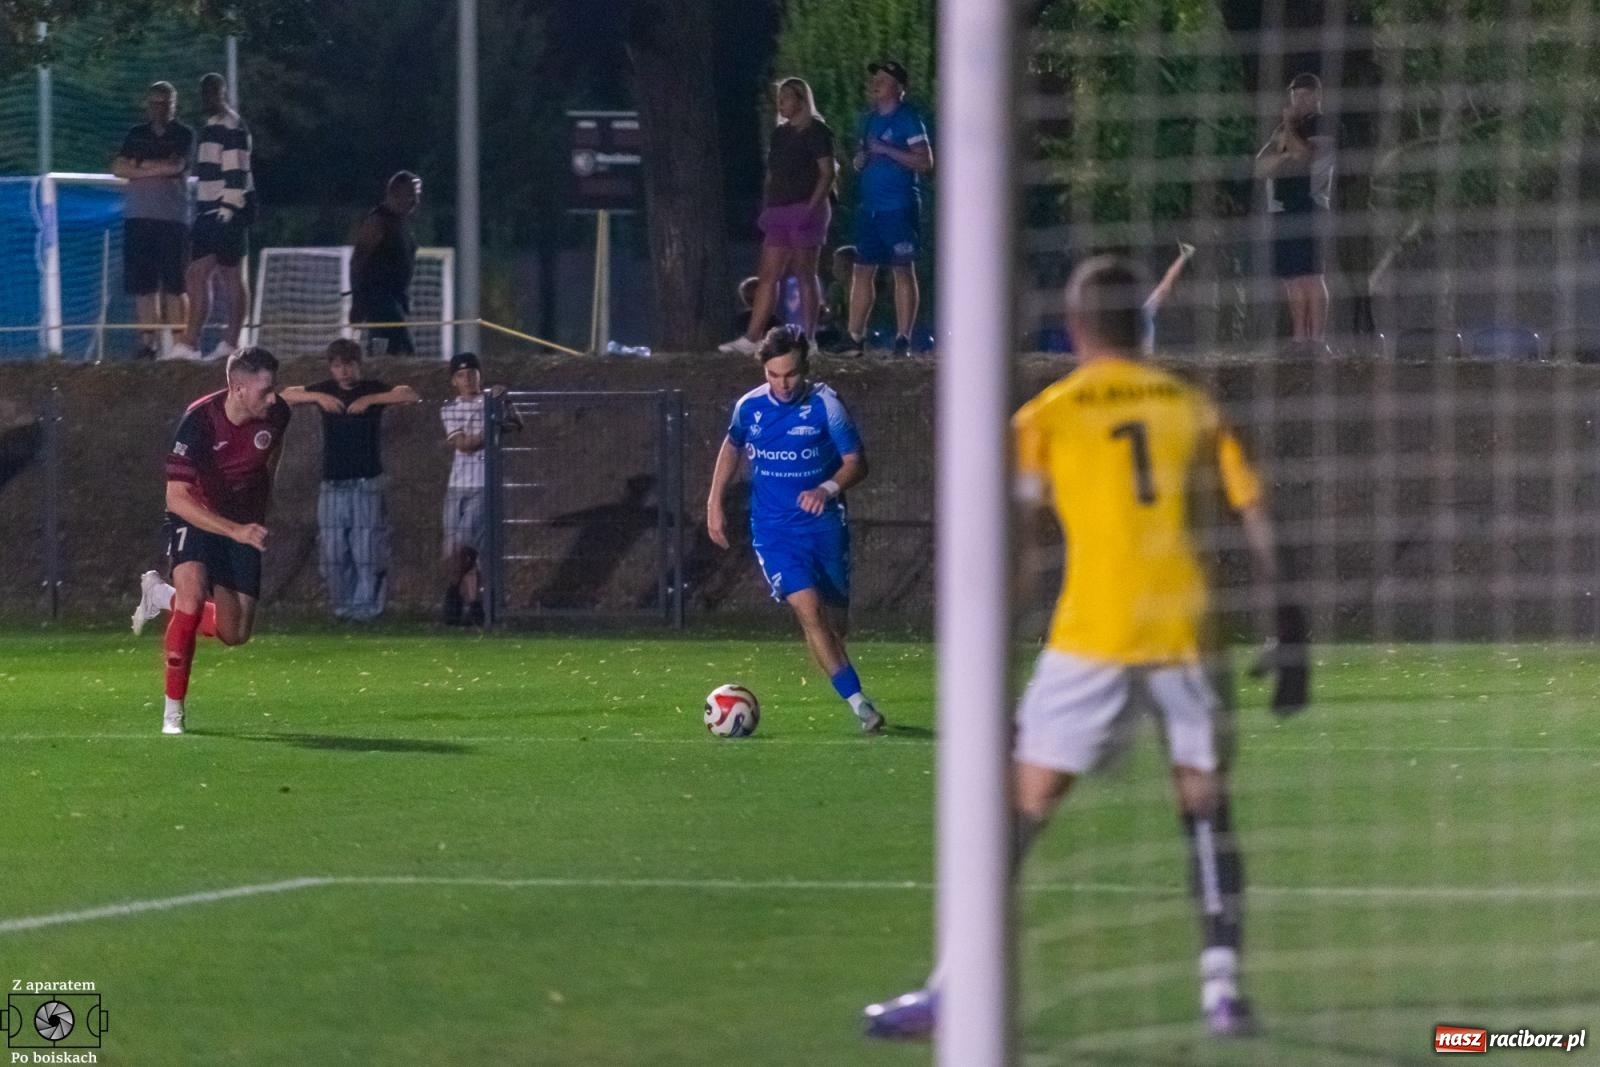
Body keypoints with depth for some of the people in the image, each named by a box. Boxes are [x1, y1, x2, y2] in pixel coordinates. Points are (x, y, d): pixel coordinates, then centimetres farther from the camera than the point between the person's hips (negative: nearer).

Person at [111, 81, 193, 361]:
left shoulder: (183, 135, 5)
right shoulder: (136, 135, 15)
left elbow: (175, 166, -9)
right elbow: (119, 168, 5)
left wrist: (140, 164, 1)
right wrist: (155, 170, -6)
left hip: (172, 219, -4)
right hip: (138, 216, 4)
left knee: (174, 285, -7)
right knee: (142, 284, 1)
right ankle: (148, 341, 4)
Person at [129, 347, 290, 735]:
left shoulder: (276, 415, -13)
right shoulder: (198, 421, -27)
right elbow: (177, 499, -28)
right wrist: (236, 530, -35)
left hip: (243, 524, 5)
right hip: (196, 518, -4)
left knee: (235, 632, 0)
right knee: (194, 593, -31)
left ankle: (162, 596, 28)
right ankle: (173, 709, -19)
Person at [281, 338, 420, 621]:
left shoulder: (373, 389, 2)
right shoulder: (326, 390, 9)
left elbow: (411, 396, -14)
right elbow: (287, 395, 1)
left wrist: (370, 400, -23)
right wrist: (318, 397, -16)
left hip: (366, 483, -2)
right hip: (332, 483, 2)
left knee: (367, 549, -8)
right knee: (333, 551, -1)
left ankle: (366, 606, -4)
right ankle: (340, 605, 8)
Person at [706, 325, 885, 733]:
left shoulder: (825, 405, -10)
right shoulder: (749, 407, -2)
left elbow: (856, 462, -6)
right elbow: (731, 448, 18)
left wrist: (829, 488, -25)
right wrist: (714, 504, 15)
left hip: (824, 525, 0)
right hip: (774, 529, 0)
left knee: (835, 621, 7)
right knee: (809, 610, -18)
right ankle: (858, 703, -19)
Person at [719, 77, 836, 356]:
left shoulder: (816, 131, -6)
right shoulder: (781, 134, 16)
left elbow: (828, 173, -11)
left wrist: (811, 207, -19)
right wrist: (768, 210, 12)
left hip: (805, 209, -8)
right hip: (779, 210, 8)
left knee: (805, 274, -3)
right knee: (768, 275, 1)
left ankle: (808, 338, 1)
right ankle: (751, 338, -2)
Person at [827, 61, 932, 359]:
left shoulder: (907, 119, -6)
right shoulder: (870, 119, 17)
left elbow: (925, 162, -13)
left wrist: (886, 150, -17)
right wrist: (860, 159, 4)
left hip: (899, 208, -8)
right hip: (870, 207, 8)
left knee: (903, 271, -6)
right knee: (862, 272, 6)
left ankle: (903, 340, -5)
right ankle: (854, 337, 10)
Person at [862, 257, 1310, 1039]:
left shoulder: (1046, 416, 4)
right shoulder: (1193, 408, 12)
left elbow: (1022, 535, -2)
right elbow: (1257, 524, 10)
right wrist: (1288, 630, 13)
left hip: (1093, 635, -2)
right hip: (1185, 628, 2)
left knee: (1023, 807, 0)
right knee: (1206, 810, 13)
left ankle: (951, 989, -5)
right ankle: (1223, 987, 4)